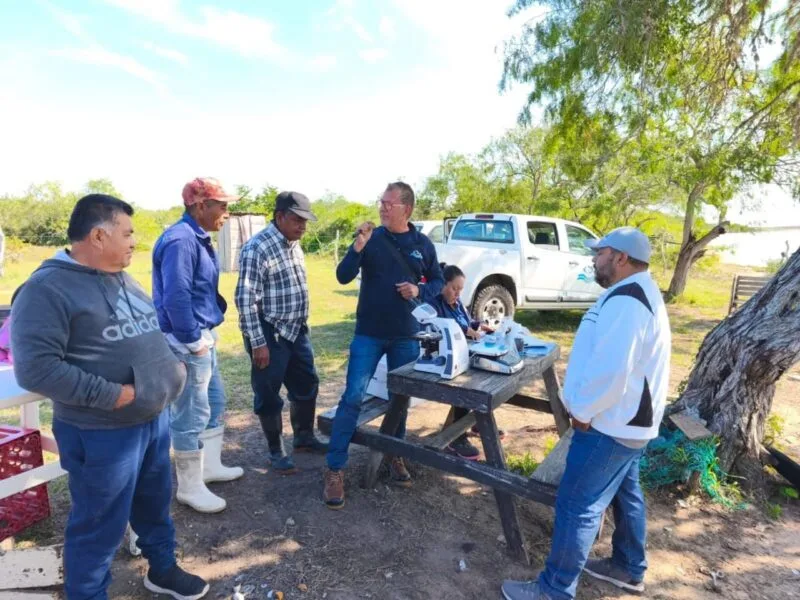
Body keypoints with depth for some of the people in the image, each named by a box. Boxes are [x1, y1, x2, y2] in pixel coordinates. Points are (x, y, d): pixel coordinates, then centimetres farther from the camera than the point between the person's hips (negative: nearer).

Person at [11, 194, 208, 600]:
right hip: (102, 433, -8)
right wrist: (112, 395, -22)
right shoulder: (48, 288, -16)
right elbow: (35, 368, -24)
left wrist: (168, 371, 4)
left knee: (155, 503, 23)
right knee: (100, 526, 10)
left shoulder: (123, 280, 9)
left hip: (155, 418, 8)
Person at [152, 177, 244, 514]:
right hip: (188, 342, -10)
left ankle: (211, 466, 38)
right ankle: (190, 488, 19)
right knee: (191, 415, 2)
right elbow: (176, 298, -27)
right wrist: (193, 341, -19)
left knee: (214, 402, 21)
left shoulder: (198, 238, 12)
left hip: (203, 337, 10)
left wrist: (205, 336, 14)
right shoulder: (180, 239, -20)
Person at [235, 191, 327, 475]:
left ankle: (304, 437, 37)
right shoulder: (257, 248, -18)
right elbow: (245, 299, -20)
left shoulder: (294, 244, 9)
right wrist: (258, 343, -21)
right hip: (269, 335, -8)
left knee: (307, 385, 18)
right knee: (269, 395, 7)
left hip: (297, 330, 9)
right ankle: (276, 451, 25)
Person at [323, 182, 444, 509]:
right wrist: (358, 248, -24)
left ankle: (395, 455, 34)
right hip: (369, 333, -2)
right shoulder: (371, 238, -4)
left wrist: (420, 291, -10)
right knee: (352, 398, -5)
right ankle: (335, 469, 6)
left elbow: (437, 281, 11)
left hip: (406, 335, 3)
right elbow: (343, 277, -8)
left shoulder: (423, 244, 2)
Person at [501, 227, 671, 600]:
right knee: (625, 492, 23)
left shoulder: (624, 300, -25)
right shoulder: (640, 293, 12)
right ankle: (629, 569, 42)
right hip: (629, 419, 11)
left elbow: (609, 369, -32)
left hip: (610, 423, -11)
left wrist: (583, 409, -17)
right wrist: (588, 406, 18)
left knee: (577, 506, -2)